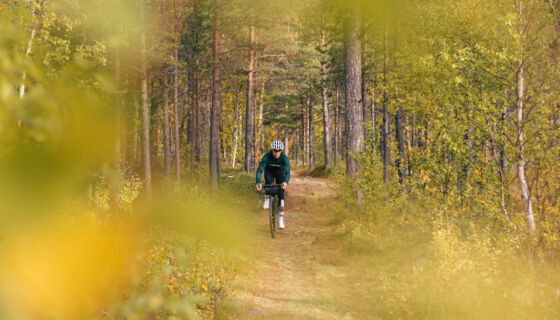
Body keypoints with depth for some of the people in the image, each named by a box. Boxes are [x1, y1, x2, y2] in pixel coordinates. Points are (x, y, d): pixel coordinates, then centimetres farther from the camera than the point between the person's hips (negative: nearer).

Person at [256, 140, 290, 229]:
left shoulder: (284, 158, -32)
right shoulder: (267, 156, -33)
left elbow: (287, 172, -41)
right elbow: (259, 170, -38)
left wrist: (285, 182, -62)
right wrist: (258, 183, -54)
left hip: (279, 172, 0)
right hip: (269, 171, 0)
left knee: (281, 194, -11)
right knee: (268, 182, -34)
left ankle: (281, 219, -7)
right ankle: (267, 199, -8)